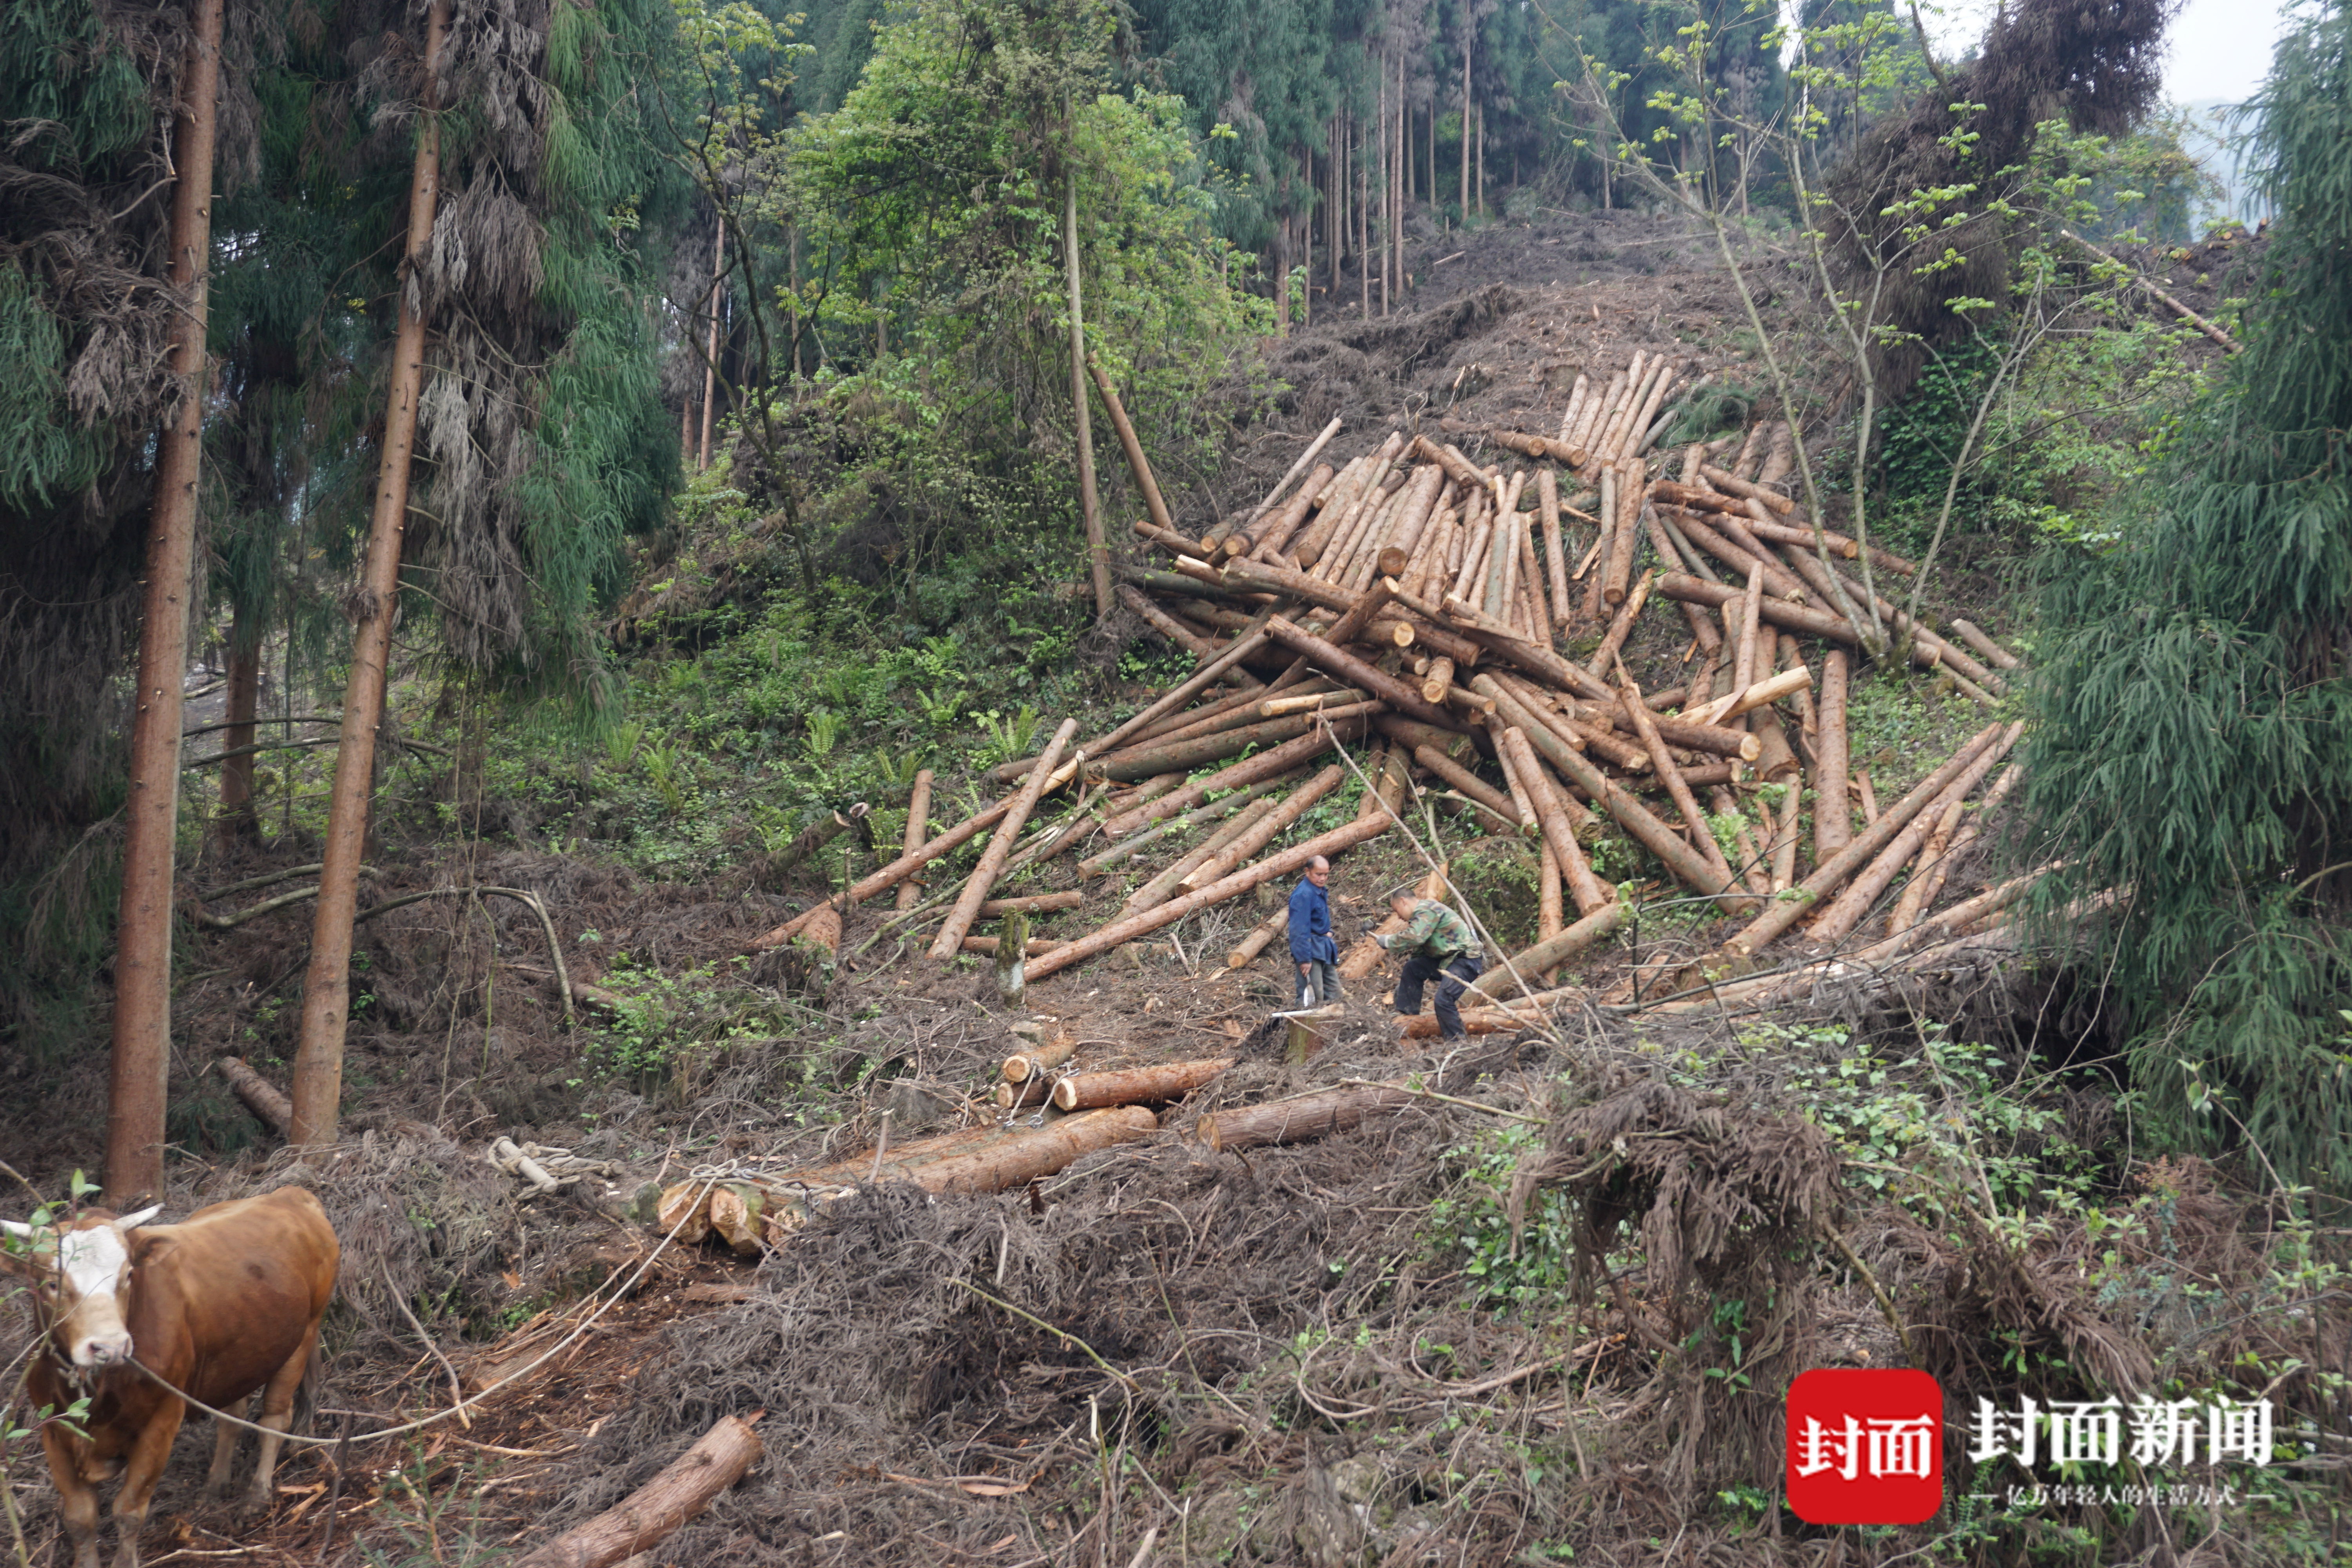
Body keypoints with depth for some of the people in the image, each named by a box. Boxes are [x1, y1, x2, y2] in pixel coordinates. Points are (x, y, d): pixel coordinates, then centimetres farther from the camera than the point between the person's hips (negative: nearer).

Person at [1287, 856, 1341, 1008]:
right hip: (1310, 950, -10)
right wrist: (1304, 959, -24)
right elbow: (1300, 930, -22)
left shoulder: (1321, 891, 10)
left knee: (1333, 992, 14)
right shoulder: (1303, 894, -20)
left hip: (1324, 949, 10)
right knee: (1314, 996, -10)